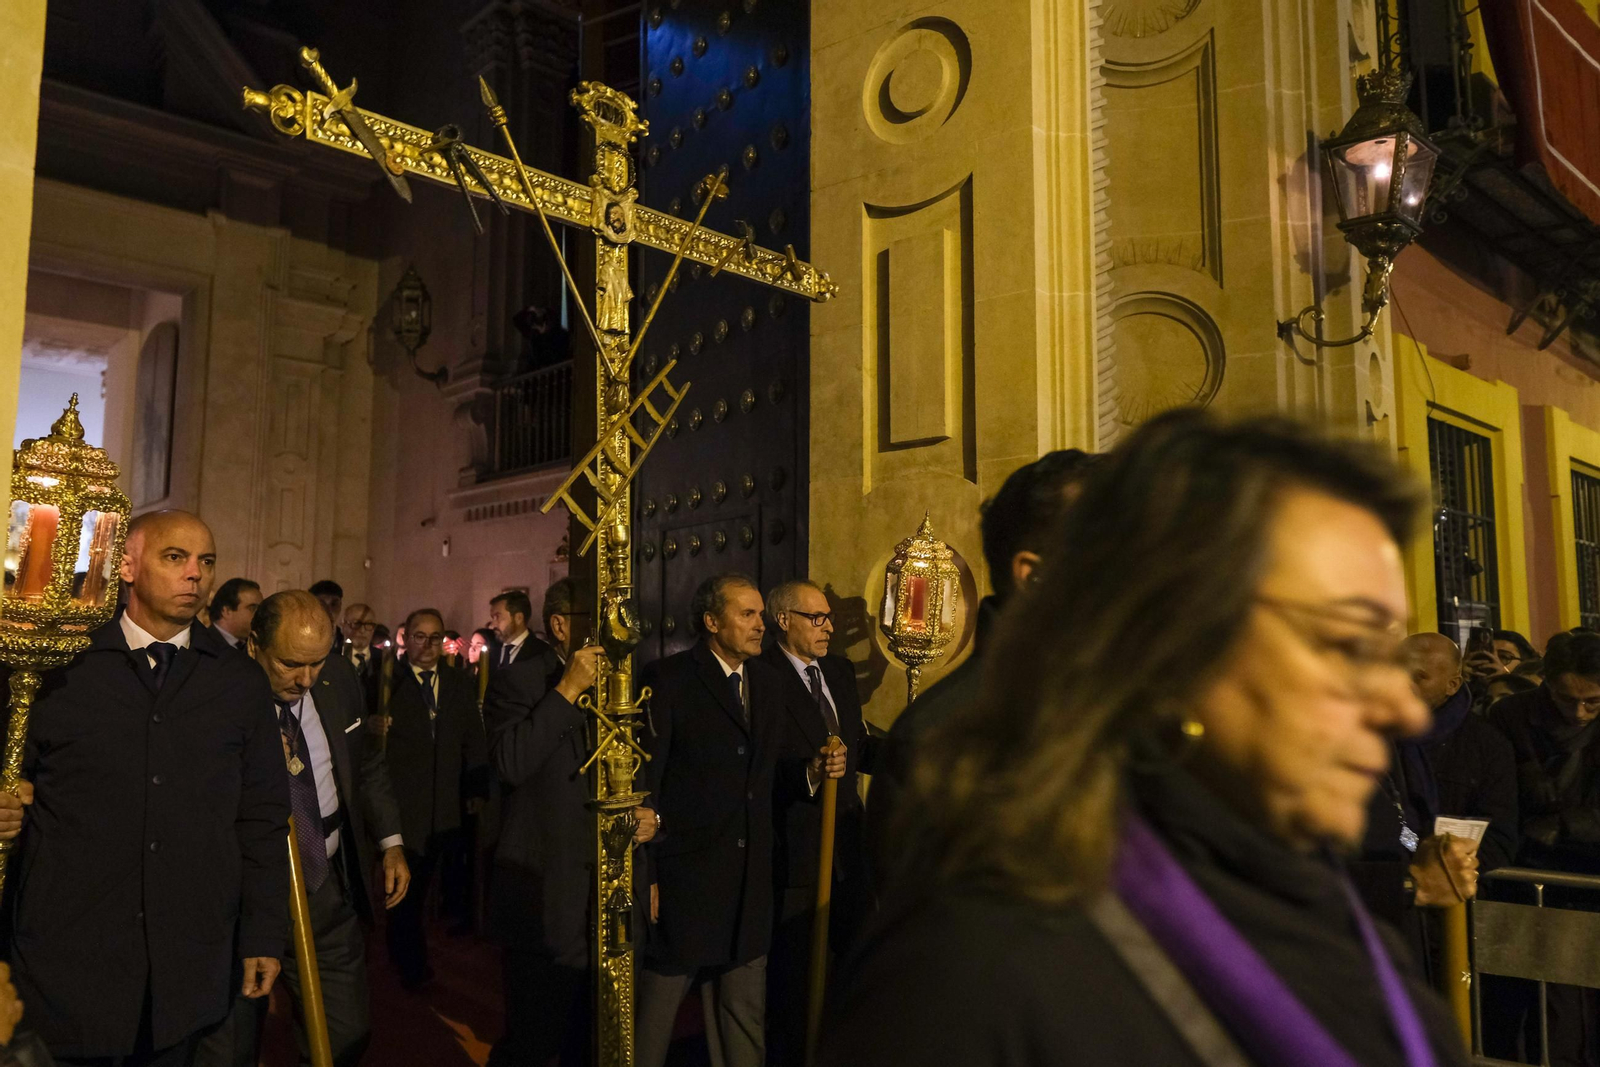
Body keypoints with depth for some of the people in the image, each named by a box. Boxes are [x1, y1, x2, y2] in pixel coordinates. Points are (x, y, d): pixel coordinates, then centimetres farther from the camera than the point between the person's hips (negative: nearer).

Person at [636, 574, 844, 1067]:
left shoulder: (770, 681, 9)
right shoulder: (667, 679, -10)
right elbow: (645, 780, -13)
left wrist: (812, 771, -6)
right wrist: (643, 876, -16)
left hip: (751, 878, 6)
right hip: (686, 874, -6)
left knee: (745, 1012, 17)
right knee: (658, 1000, 8)